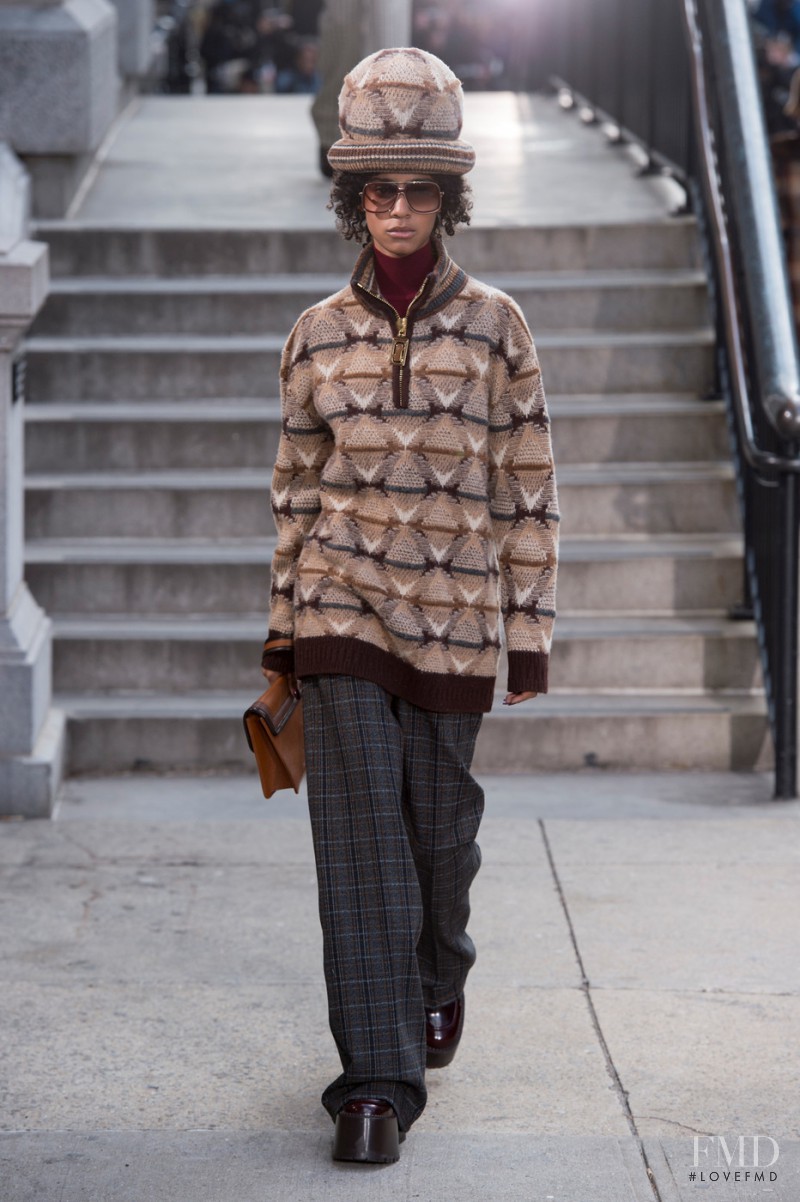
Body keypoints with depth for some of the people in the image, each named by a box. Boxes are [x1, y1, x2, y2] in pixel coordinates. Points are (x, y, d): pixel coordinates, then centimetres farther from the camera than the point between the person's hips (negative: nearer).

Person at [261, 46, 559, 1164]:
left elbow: (526, 484, 2)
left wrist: (531, 628, 1)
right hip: (344, 610, 0)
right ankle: (378, 1077, -4)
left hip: (453, 615, 0)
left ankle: (440, 975, 41)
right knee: (359, 830, -7)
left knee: (440, 820, 9)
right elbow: (297, 486, 10)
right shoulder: (319, 334, 4)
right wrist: (283, 627, 9)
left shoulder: (493, 324, 0)